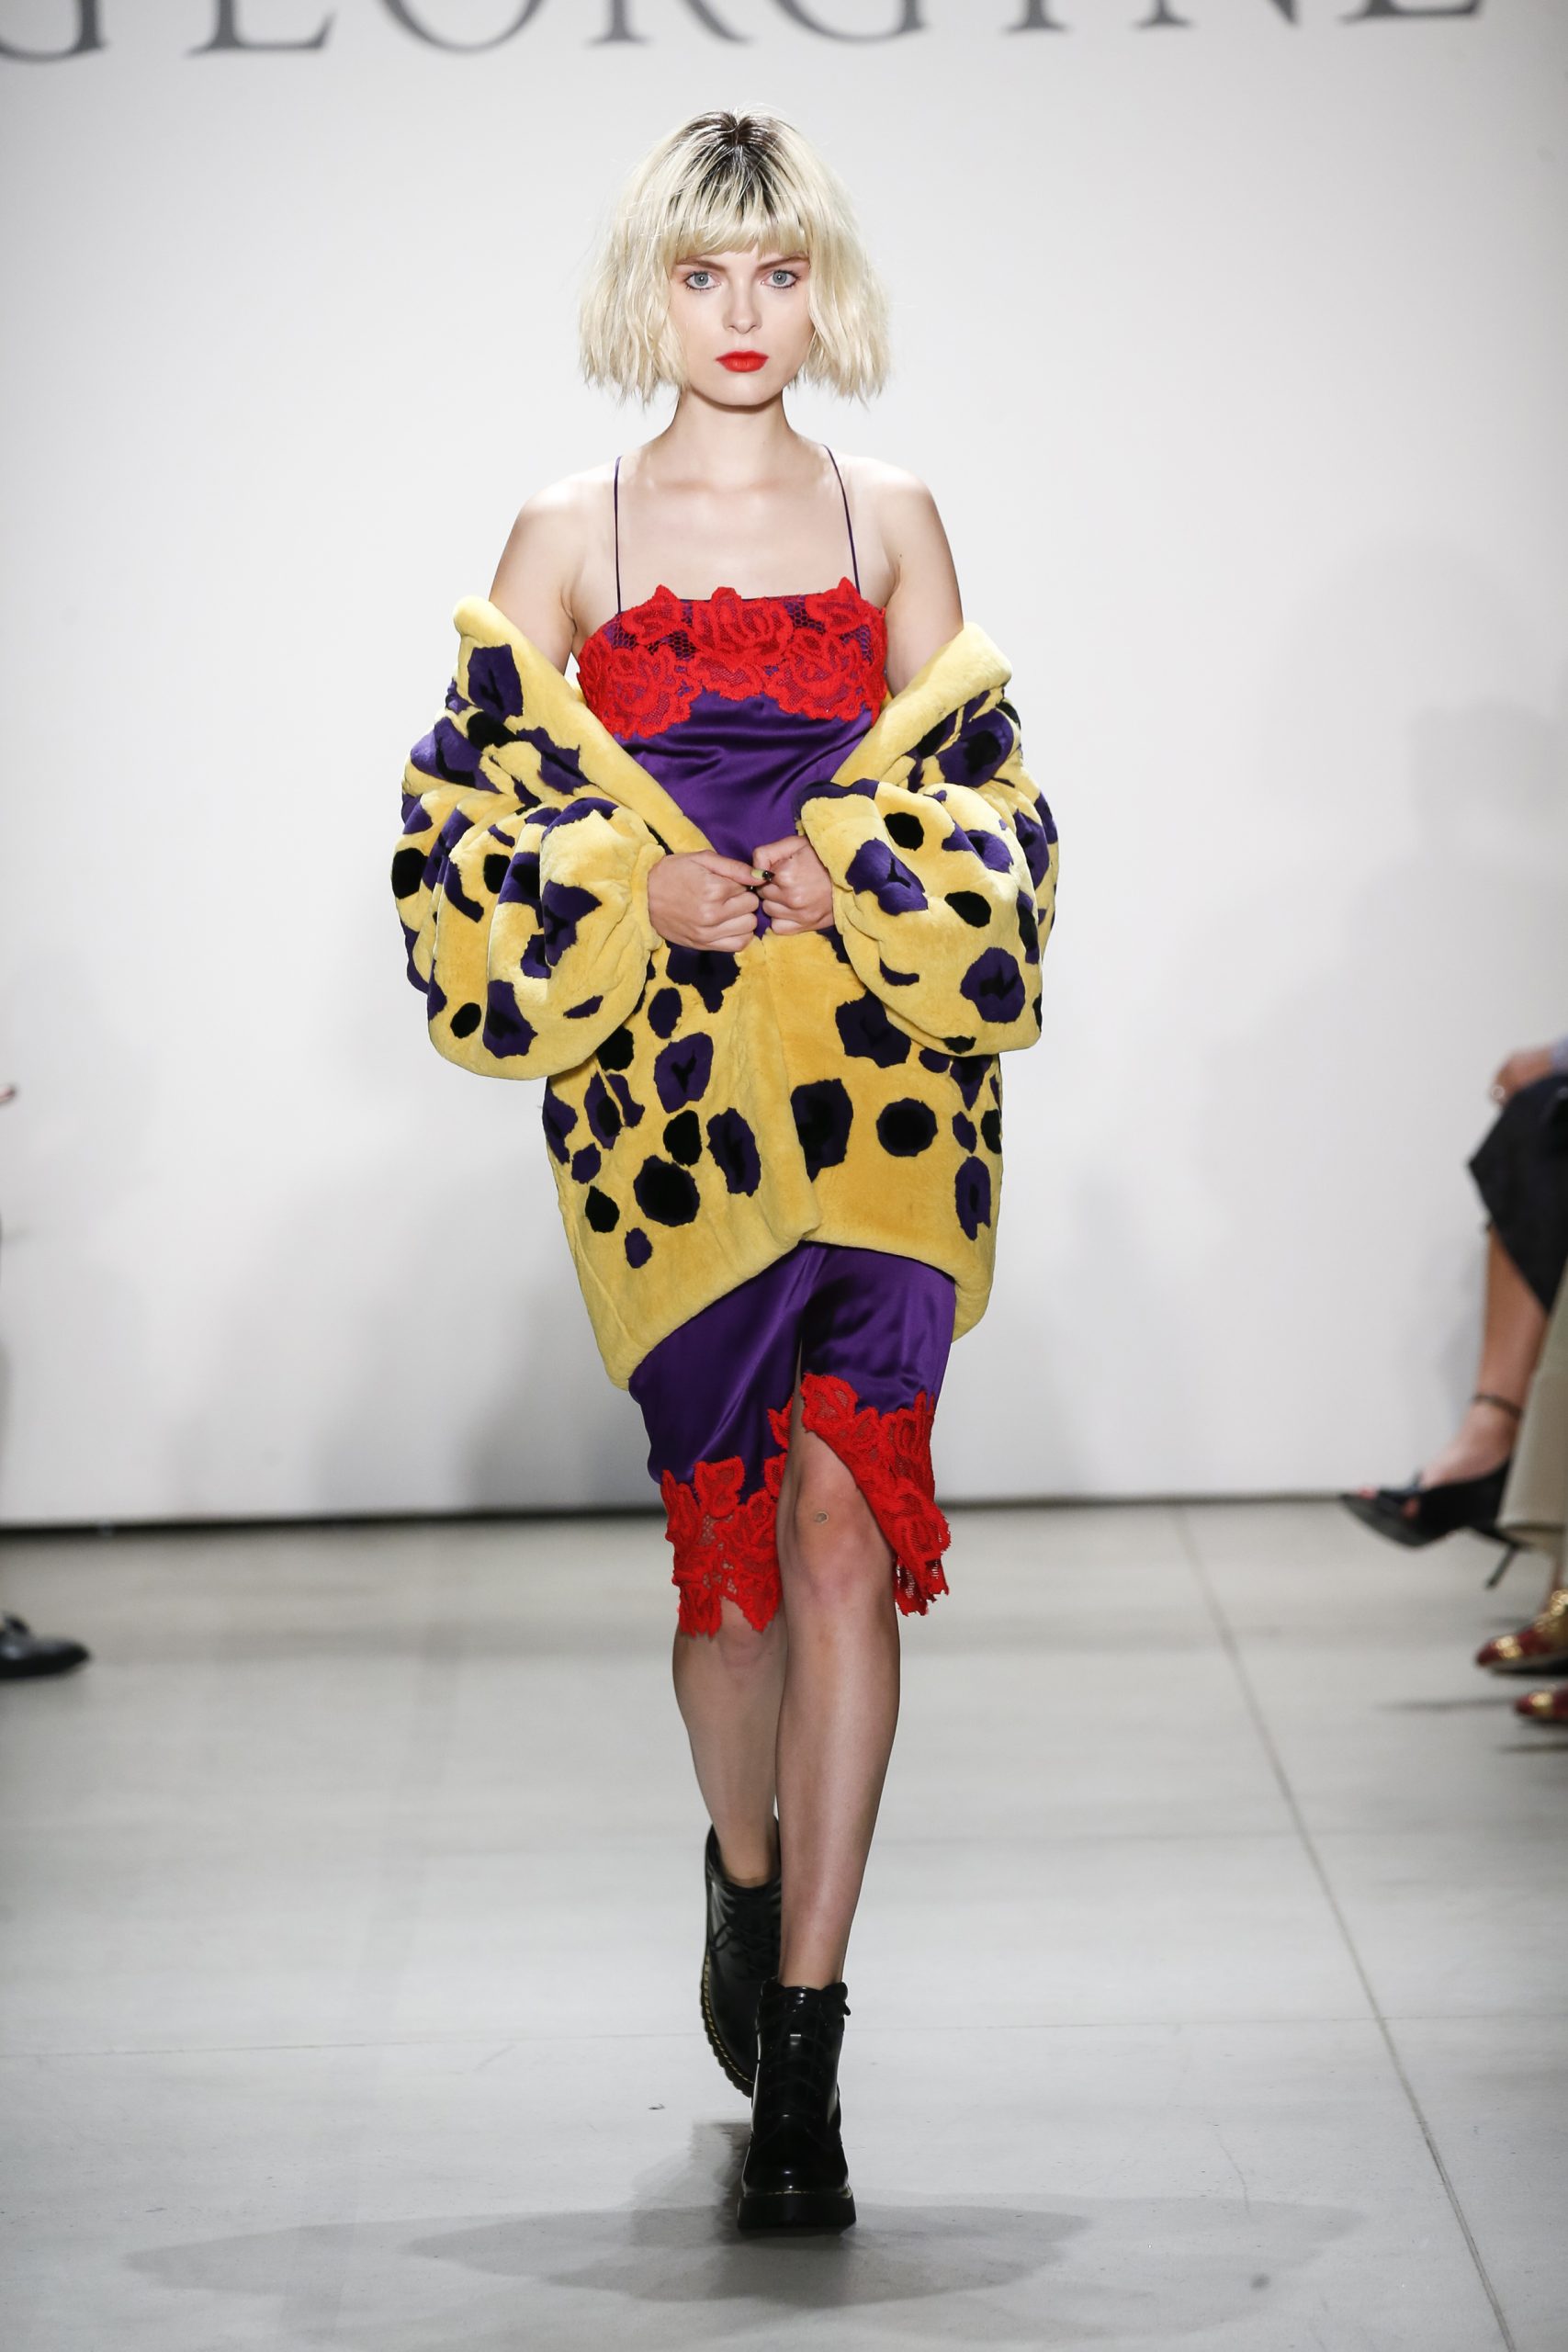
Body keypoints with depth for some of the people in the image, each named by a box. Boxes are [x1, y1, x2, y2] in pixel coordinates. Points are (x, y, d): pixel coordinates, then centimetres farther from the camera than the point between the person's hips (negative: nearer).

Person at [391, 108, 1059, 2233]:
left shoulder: (893, 523, 10)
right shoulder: (564, 538, 7)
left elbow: (980, 808, 8)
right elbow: (477, 819, 5)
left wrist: (855, 885, -10)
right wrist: (640, 890, -11)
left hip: (875, 1079, 0)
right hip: (661, 1080, 0)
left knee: (841, 1516, -11)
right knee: (731, 1523, 5)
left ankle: (799, 2050, -10)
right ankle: (748, 1875, 36)